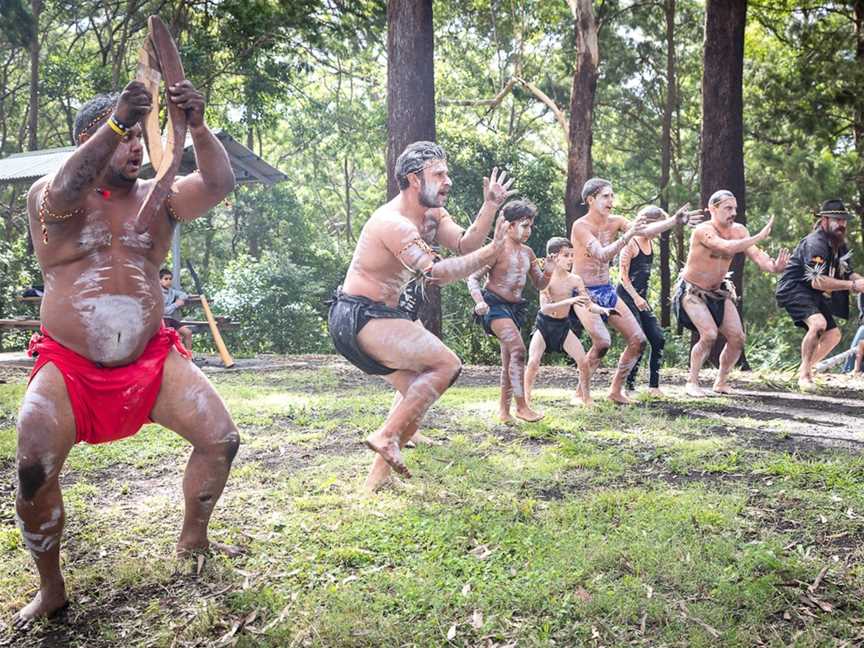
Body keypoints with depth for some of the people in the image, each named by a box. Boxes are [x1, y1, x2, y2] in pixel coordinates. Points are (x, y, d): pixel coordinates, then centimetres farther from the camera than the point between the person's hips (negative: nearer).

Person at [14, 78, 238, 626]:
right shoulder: (47, 197, 1)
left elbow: (219, 185, -9)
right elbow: (65, 190, -25)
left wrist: (198, 129, -26)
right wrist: (117, 123, -35)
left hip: (152, 360, 3)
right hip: (69, 366, -2)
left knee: (222, 440, -9)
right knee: (33, 467, -21)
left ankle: (193, 540, 19)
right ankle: (51, 589, 3)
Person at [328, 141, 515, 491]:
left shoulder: (433, 214, 9)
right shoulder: (394, 223, -22)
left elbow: (464, 245, -3)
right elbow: (434, 273, -31)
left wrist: (490, 207, -13)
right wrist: (491, 251, -31)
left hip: (378, 316, 11)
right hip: (359, 318, -10)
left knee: (419, 388, 13)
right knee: (446, 364, -16)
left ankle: (375, 479, 17)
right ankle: (386, 436, -9)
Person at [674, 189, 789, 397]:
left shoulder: (738, 230, -4)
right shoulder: (703, 231, -24)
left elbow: (756, 256, -15)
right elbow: (728, 248, -41)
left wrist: (773, 267, -35)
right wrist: (759, 237, -39)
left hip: (719, 292, 7)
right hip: (692, 292, -7)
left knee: (737, 338, -1)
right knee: (709, 334, -23)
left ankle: (721, 382, 17)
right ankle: (692, 383, -8)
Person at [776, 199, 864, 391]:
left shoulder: (840, 245, 9)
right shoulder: (814, 243, -22)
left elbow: (848, 273, 13)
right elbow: (817, 281, -30)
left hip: (814, 296, 10)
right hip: (793, 289, -10)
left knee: (834, 334, 11)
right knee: (818, 323, -31)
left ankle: (806, 367, 26)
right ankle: (804, 373, -20)